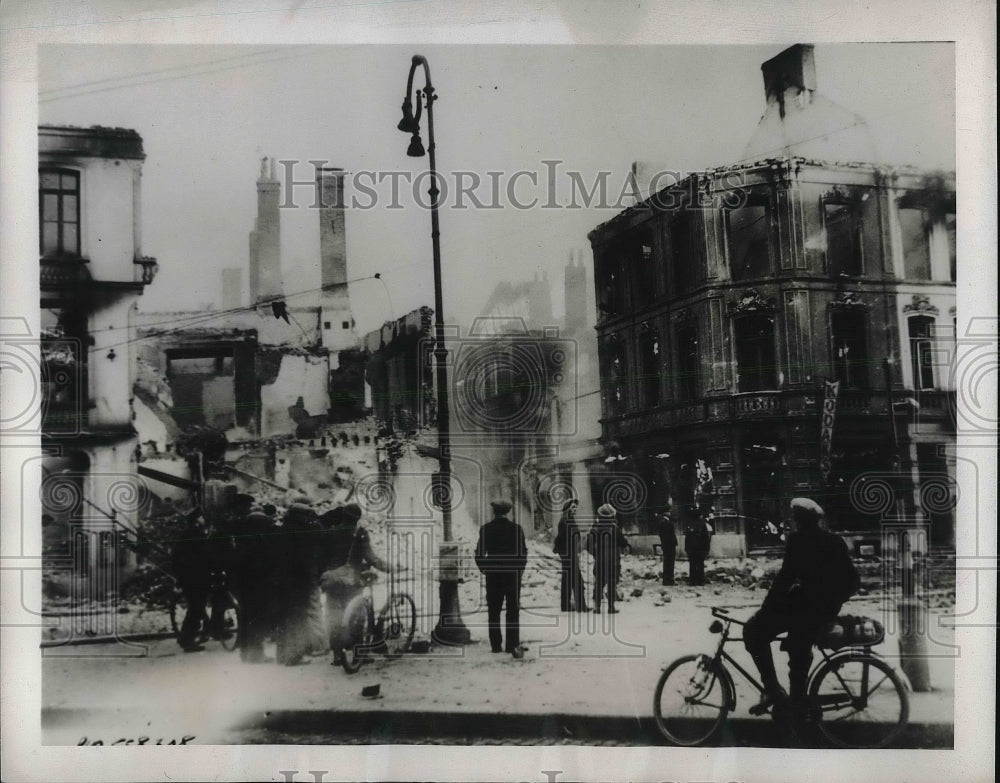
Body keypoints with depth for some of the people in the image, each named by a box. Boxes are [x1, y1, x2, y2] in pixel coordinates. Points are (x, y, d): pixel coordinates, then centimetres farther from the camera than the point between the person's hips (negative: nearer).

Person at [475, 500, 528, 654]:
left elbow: (479, 554, -3)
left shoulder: (485, 529, -2)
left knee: (493, 611, 9)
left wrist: (483, 569, 10)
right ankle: (512, 644, 0)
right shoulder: (516, 528, -3)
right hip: (513, 574, -1)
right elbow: (523, 553, -3)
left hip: (492, 574, 1)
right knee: (513, 610, 4)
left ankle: (496, 645, 8)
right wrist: (520, 568, 9)